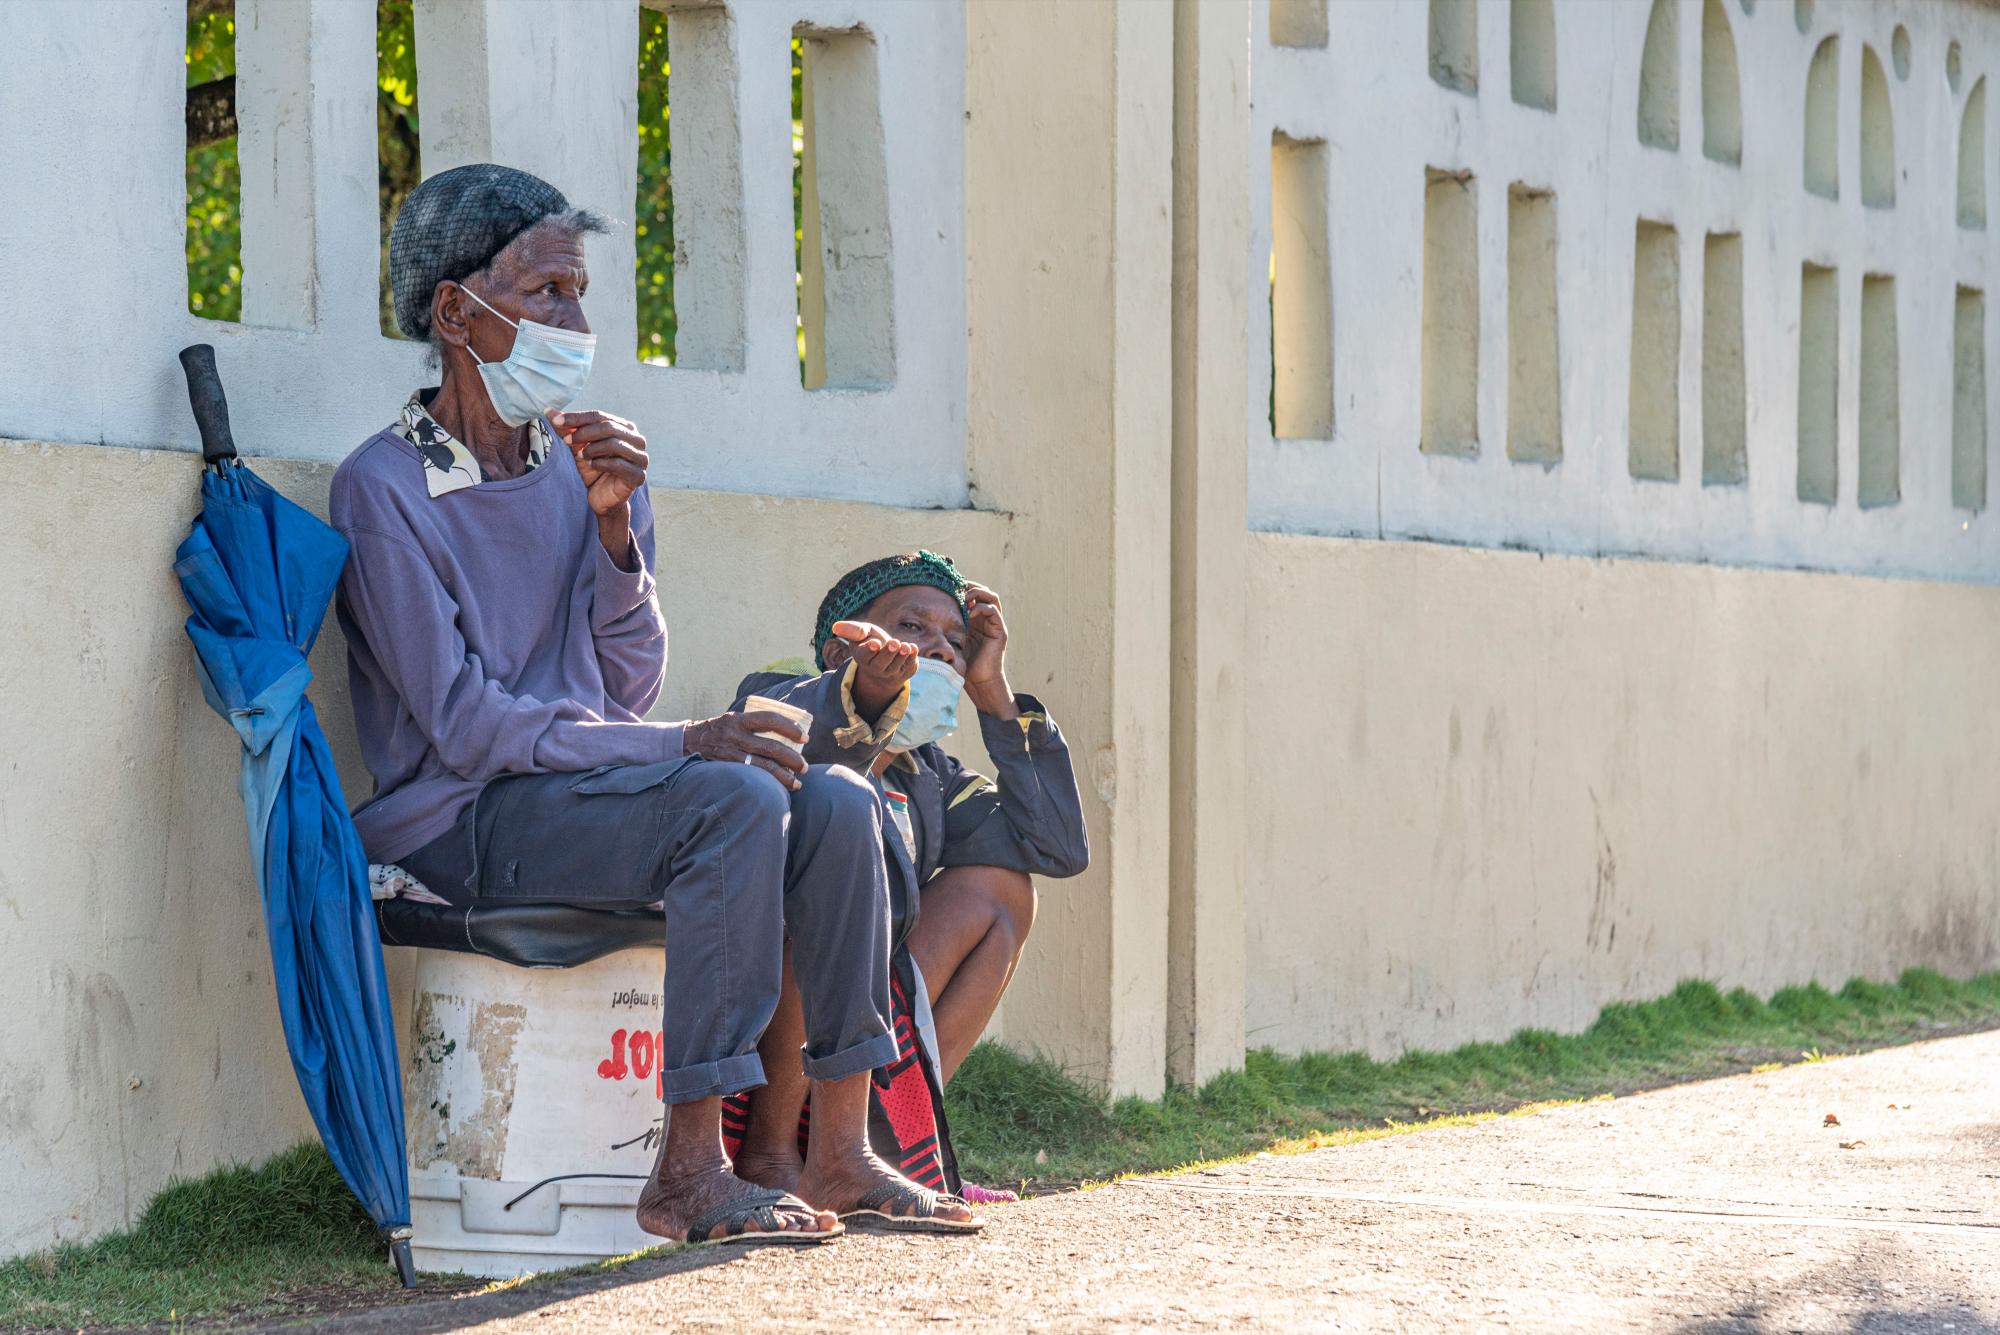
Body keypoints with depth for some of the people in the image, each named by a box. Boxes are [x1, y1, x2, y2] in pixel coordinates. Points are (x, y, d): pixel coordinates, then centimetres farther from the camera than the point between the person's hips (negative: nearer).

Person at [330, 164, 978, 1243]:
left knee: (836, 803, -13)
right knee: (739, 801, -28)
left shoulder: (580, 465, 11)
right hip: (465, 824, -7)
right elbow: (467, 725, -16)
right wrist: (679, 745, -21)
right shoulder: (384, 491, -11)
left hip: (587, 787, 7)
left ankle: (842, 1154, -12)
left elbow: (631, 686, 6)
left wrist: (613, 525, -9)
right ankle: (689, 1173, -28)